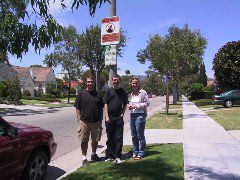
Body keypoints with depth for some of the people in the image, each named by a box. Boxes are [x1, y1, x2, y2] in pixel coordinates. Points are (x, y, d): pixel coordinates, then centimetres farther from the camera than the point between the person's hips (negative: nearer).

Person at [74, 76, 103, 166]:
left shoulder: (98, 94, 10)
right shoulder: (81, 94, 2)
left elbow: (101, 108, 13)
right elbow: (77, 108, 1)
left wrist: (100, 120, 8)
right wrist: (79, 120, -6)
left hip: (96, 122, 3)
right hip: (84, 122, -3)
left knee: (95, 139, 13)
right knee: (84, 141, 2)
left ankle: (93, 154, 34)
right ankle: (84, 158, 15)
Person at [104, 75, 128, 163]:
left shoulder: (123, 91, 9)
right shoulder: (109, 91, 4)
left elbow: (125, 104, 14)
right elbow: (105, 104, 1)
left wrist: (122, 114, 0)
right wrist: (106, 116, -7)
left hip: (119, 117, 1)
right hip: (110, 117, -1)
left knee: (119, 138, 1)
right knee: (110, 138, 7)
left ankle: (117, 157, 9)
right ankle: (110, 156, 17)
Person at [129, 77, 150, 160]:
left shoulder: (143, 92, -5)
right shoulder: (131, 94, 15)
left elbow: (147, 103, -9)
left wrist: (136, 106, -14)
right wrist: (130, 106, 4)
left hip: (140, 115, -7)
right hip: (132, 115, 7)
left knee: (140, 135, -2)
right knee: (133, 135, 11)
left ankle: (141, 153, 9)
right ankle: (135, 152, 22)